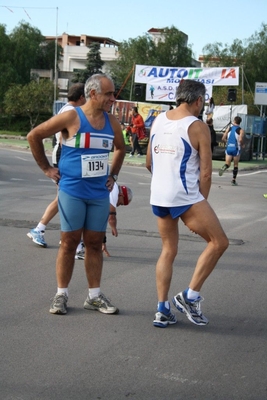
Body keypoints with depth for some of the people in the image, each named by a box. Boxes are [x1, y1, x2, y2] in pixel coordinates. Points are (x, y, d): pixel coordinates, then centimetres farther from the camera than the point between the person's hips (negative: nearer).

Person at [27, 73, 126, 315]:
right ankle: (61, 295, 14)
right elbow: (34, 136, -5)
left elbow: (120, 148, 24)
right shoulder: (71, 118, -11)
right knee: (69, 243, 2)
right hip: (72, 191, -4)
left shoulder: (112, 122, 5)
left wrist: (113, 175, 14)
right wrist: (46, 168, -3)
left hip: (100, 193, 5)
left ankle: (94, 296, 17)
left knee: (95, 244, 9)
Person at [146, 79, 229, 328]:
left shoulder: (158, 121, 10)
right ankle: (190, 296, 5)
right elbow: (205, 173, -8)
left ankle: (162, 310, 14)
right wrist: (200, 204, 3)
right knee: (219, 242, 7)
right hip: (185, 197, -7)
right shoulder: (197, 127, -7)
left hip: (157, 197, 7)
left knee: (168, 250, 17)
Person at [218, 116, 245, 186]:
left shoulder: (229, 128, 6)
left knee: (227, 163, 4)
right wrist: (242, 145, 0)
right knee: (235, 165, 12)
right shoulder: (241, 130, -5)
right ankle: (233, 180, 13)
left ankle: (223, 168, -32)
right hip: (236, 149, -2)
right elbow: (240, 140, -21)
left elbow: (223, 139, 4)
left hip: (228, 148, 2)